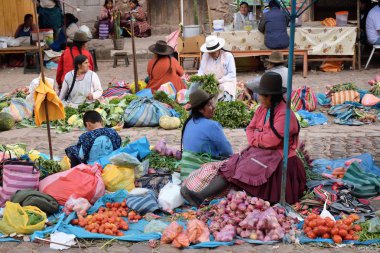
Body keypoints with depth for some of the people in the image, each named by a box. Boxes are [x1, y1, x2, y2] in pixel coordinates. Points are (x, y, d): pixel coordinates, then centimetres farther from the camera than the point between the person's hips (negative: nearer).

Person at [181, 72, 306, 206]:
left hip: (276, 155, -8)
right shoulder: (262, 109, 11)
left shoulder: (284, 114, -16)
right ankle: (200, 196, -29)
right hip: (260, 150, 8)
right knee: (232, 166, -14)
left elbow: (271, 140, -21)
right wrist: (256, 141, -9)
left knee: (246, 170, -26)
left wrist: (256, 135, -3)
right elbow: (250, 129, 11)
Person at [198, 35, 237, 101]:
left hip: (224, 82, -3)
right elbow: (201, 71, 7)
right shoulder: (205, 55, 6)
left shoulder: (228, 56, -6)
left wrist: (219, 81, -22)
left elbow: (232, 74, -10)